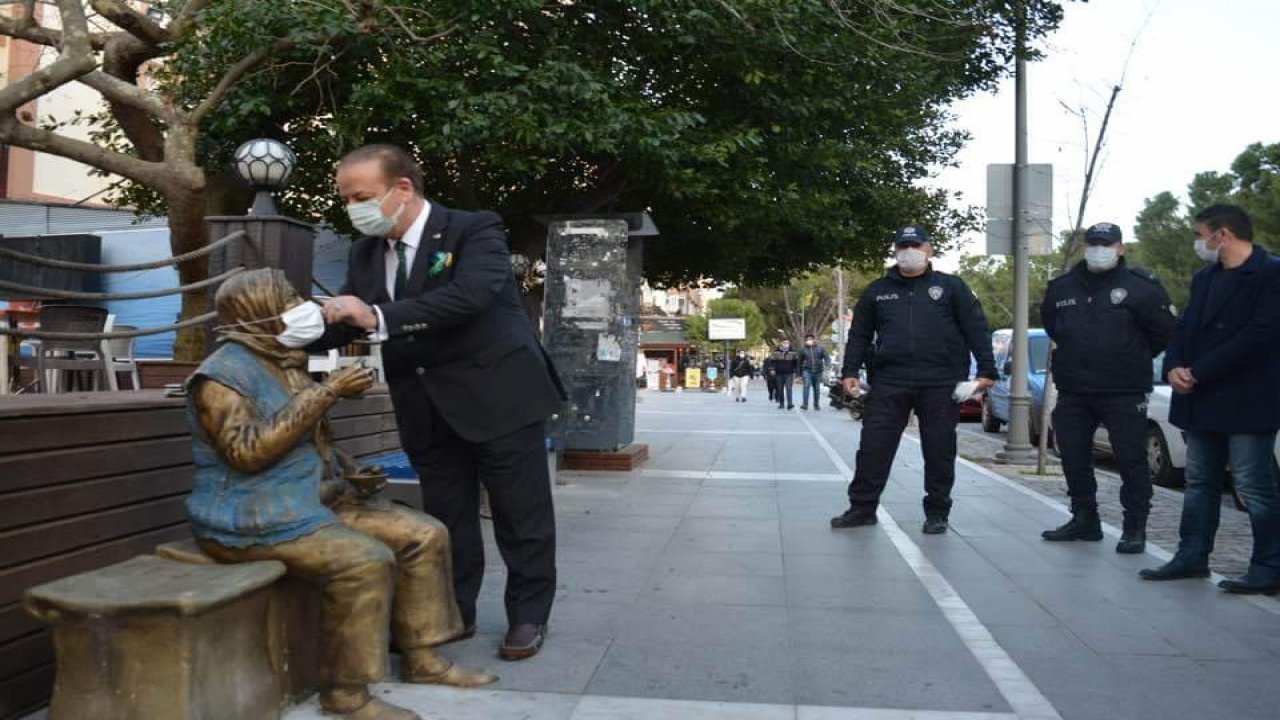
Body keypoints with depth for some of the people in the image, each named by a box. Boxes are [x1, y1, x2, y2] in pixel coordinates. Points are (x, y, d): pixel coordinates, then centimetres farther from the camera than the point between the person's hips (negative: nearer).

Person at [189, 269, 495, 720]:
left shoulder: (286, 364, 13)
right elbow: (248, 452, -27)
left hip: (317, 500, 9)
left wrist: (350, 473, 5)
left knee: (424, 535, -2)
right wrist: (325, 394, -26)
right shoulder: (223, 374, -14)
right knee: (365, 560, -30)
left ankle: (420, 658, 7)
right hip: (254, 519, -9)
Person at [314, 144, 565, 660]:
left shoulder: (475, 230, -13)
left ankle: (528, 616, 21)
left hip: (499, 396, -5)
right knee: (445, 520, 14)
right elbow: (349, 323, 5)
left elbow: (471, 295, -30)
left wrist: (379, 317, -34)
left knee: (521, 517, 5)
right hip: (430, 411, 6)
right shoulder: (366, 252, 7)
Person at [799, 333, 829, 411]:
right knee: (806, 386, -20)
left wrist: (826, 367, -25)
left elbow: (827, 358, -5)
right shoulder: (803, 350, 4)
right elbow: (800, 363, 11)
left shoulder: (820, 349, 4)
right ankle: (805, 404, -27)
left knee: (817, 388, 9)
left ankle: (817, 405, 22)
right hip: (807, 371, -1)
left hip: (818, 371, 2)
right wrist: (800, 375, 11)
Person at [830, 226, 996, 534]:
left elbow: (977, 330, 3)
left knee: (939, 451, 5)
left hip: (941, 384, -1)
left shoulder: (951, 287, 6)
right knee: (874, 446, -1)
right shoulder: (877, 291, 12)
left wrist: (986, 370, -5)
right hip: (890, 382, 2)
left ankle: (937, 512, 17)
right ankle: (862, 507, 8)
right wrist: (850, 372, 5)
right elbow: (859, 334, 14)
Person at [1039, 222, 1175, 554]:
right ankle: (1084, 520, 23)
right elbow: (1050, 323, 25)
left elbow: (1164, 330, -1)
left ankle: (1135, 527, 7)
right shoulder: (1061, 287, 8)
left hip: (1124, 392, -5)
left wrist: (1134, 360, 7)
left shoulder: (1142, 285, -6)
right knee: (1074, 459, 10)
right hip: (1072, 392, 5)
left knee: (1131, 460, -2)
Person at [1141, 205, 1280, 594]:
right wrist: (1174, 367, -6)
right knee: (1200, 483, 13)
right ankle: (1192, 557, 21)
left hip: (1246, 401, -8)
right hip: (1201, 401, 8)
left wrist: (1199, 372, -19)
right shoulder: (1204, 278, 16)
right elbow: (1184, 328, 15)